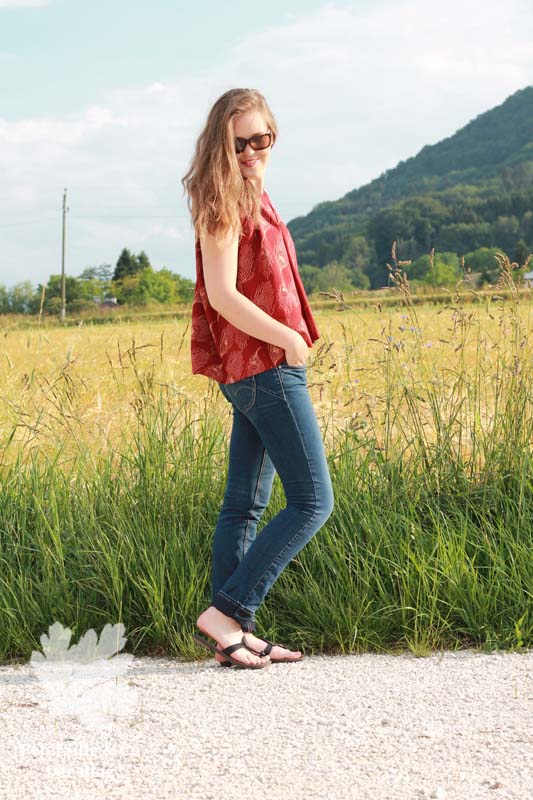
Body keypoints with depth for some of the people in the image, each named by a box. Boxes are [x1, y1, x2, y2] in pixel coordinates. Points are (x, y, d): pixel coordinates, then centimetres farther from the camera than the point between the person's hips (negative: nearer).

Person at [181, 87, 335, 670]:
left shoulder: (253, 198, 16)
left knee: (245, 506, 9)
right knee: (312, 502, -7)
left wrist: (290, 340, 5)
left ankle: (235, 632, 13)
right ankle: (225, 612, -5)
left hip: (261, 368, 9)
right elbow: (223, 295, -20)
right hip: (265, 365, -9)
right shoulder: (224, 203, -12)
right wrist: (289, 339, -14)